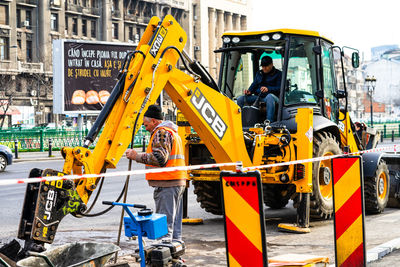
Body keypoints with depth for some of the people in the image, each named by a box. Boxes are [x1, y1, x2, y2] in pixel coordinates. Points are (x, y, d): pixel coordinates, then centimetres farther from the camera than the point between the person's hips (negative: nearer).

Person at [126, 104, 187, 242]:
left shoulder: (161, 132, -9)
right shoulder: (172, 132, 24)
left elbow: (159, 158, -21)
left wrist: (137, 156, -16)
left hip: (166, 184, -10)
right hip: (178, 183, 10)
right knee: (175, 222, 14)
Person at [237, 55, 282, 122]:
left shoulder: (278, 74, 5)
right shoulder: (259, 73, 24)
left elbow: (280, 88, -7)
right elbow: (254, 84, 20)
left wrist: (268, 89, -24)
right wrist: (249, 91, -3)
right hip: (257, 97, 5)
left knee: (269, 97, -43)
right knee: (240, 99, -15)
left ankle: (269, 121, -51)